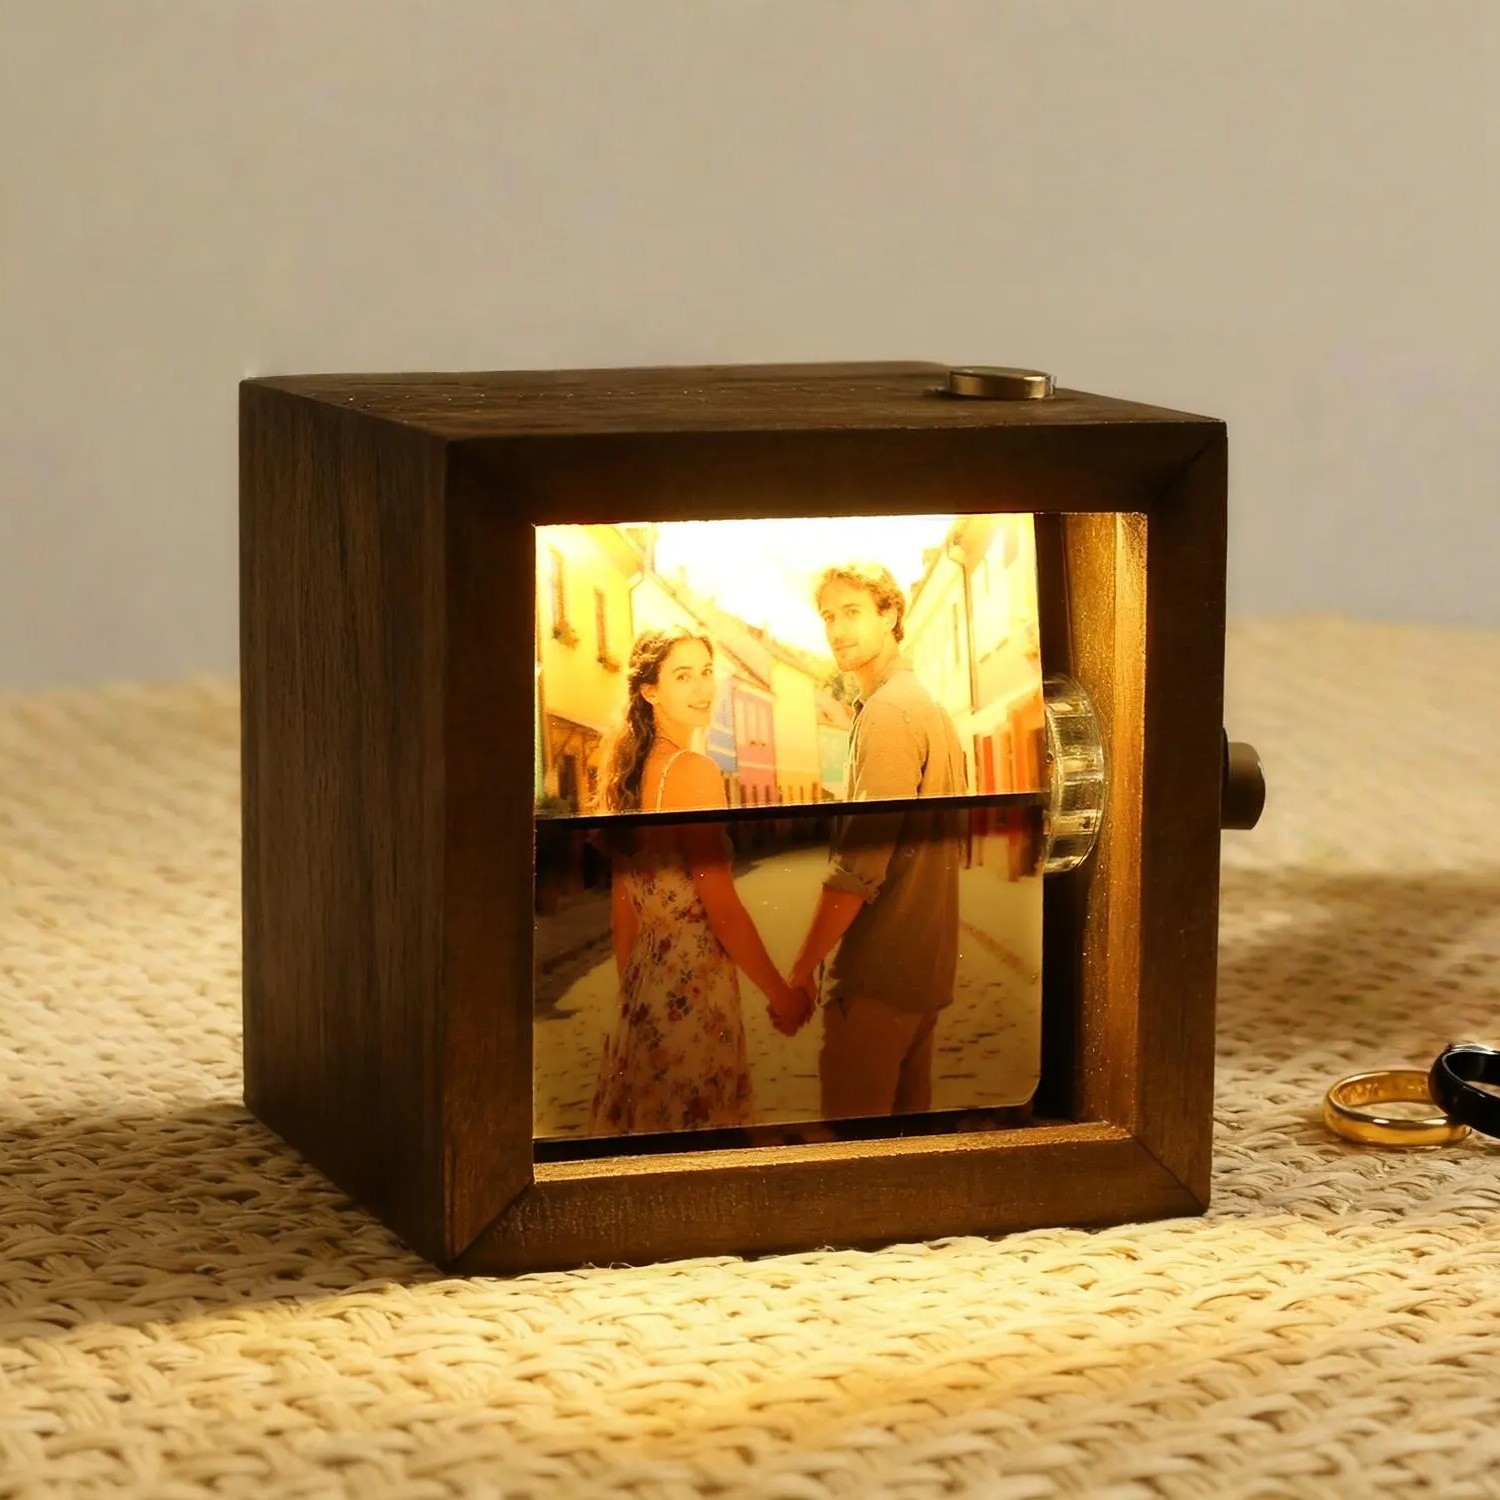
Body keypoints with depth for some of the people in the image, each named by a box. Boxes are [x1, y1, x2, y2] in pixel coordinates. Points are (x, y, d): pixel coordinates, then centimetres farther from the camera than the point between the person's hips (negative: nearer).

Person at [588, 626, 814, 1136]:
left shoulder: (632, 768, 8)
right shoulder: (694, 771, -16)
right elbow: (723, 910, -17)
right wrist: (783, 994, -9)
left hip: (645, 976, 8)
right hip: (695, 982, -8)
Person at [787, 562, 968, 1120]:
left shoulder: (889, 712, -15)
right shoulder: (929, 706, 18)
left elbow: (860, 864, -21)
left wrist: (801, 969, -15)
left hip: (876, 975, -10)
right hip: (924, 969, 10)